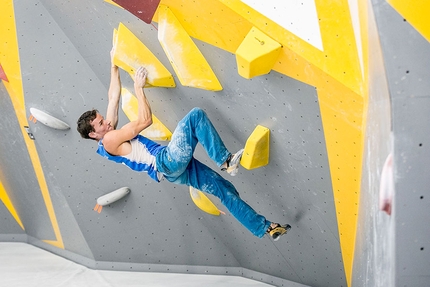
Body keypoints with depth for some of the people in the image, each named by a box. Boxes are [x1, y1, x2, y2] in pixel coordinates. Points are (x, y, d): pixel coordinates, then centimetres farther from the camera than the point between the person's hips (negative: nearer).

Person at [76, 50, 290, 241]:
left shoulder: (109, 132, 19)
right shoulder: (109, 140, -9)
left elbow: (114, 95, 24)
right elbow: (145, 120, -11)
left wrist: (115, 65, 27)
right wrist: (138, 87, -3)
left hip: (175, 169, 9)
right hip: (167, 163, -9)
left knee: (224, 189, 5)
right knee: (196, 116, -17)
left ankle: (265, 227, 10)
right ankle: (225, 160, -18)